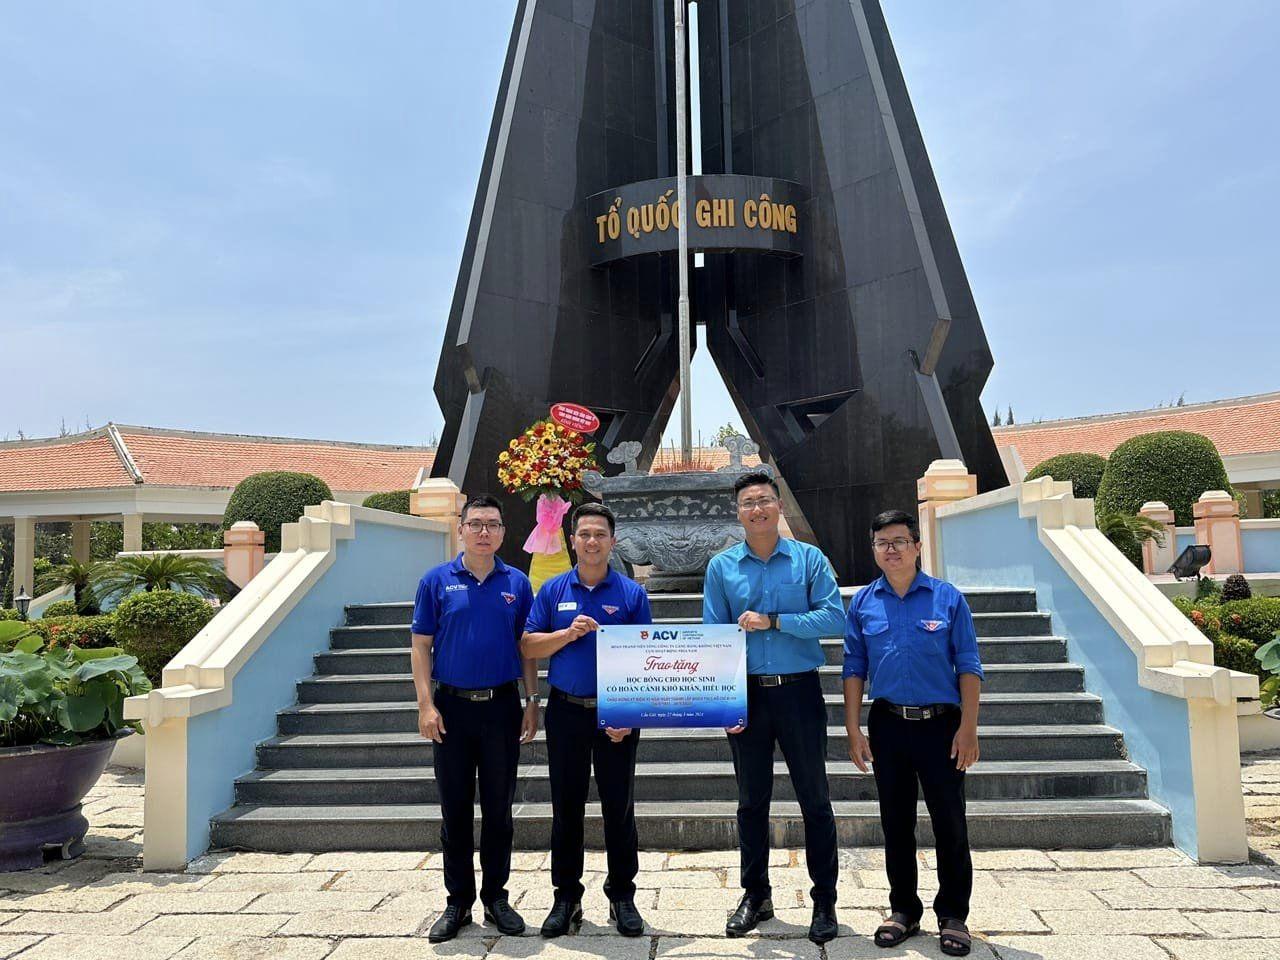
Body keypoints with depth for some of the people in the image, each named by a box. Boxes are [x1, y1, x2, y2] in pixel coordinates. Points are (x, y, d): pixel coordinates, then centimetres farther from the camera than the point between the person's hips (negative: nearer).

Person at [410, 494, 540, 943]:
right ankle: (458, 901, 21)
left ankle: (496, 897, 23)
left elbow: (528, 648, 7)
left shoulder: (517, 583, 4)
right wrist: (426, 705, -8)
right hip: (452, 707, -1)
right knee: (455, 810, 8)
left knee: (498, 809, 9)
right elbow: (421, 646, -1)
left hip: (502, 706, 1)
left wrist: (532, 702, 1)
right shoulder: (437, 581, 0)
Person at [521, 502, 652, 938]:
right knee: (566, 808, 9)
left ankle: (622, 895, 21)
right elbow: (528, 646, 2)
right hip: (566, 710, 2)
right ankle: (566, 896, 22)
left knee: (619, 808, 6)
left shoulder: (632, 593, 0)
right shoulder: (553, 591, 5)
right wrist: (569, 633, -15)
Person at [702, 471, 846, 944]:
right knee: (751, 801, 13)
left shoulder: (809, 559, -1)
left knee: (815, 799, 7)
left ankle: (825, 901, 21)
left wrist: (772, 621, -16)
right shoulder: (721, 567, 3)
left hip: (800, 691, -1)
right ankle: (755, 895, 28)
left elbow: (834, 617, -11)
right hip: (747, 694, 2)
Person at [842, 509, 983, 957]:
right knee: (895, 822, 12)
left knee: (950, 823, 4)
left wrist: (968, 728, -8)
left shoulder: (947, 598, -2)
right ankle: (903, 909, 27)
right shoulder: (863, 603, 4)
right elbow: (854, 669, 6)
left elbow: (968, 667, -2)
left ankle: (953, 915, 20)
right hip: (887, 725, 2)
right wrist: (853, 729, 1)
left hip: (940, 723, -2)